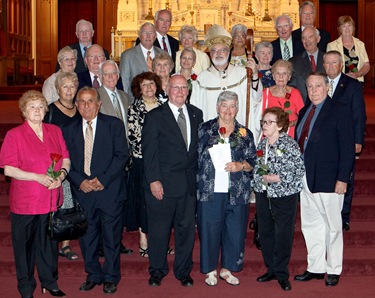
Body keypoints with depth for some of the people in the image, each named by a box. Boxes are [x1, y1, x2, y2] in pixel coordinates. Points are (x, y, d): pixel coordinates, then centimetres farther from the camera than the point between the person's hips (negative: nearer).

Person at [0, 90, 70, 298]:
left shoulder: (55, 131, 7)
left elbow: (66, 159, 11)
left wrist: (61, 175, -10)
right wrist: (37, 177, -19)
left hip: (51, 200, 3)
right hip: (24, 201, -3)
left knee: (48, 242, 13)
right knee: (24, 244, 8)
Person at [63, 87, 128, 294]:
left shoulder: (114, 125, 1)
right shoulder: (69, 130, 10)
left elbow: (121, 155, -6)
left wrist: (103, 180, -13)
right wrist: (80, 181, -10)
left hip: (109, 191, -3)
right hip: (82, 192, 3)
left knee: (111, 236, 5)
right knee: (87, 237, 10)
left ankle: (111, 277, 20)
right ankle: (93, 275, 26)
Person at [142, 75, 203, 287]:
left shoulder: (196, 114, 10)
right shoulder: (155, 116, -3)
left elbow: (199, 146, 11)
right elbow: (149, 151, -7)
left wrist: (199, 175, 4)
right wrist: (153, 180, -13)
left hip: (190, 182, 4)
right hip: (163, 183, -4)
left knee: (187, 228, 10)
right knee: (159, 229, 5)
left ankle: (183, 271, 26)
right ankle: (157, 271, 23)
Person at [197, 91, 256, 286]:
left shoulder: (245, 134, 7)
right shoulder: (205, 129, 5)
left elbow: (253, 162, 8)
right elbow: (196, 156, 7)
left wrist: (241, 165, -12)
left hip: (236, 192, 2)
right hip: (209, 190, -1)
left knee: (234, 231, 6)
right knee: (209, 230, 4)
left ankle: (227, 269, 24)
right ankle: (210, 269, 20)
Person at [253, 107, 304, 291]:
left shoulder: (290, 144, -12)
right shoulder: (262, 144, 8)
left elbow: (300, 170, -13)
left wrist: (278, 178, -18)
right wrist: (259, 180, 7)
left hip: (284, 195, -6)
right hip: (263, 194, 6)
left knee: (283, 235, -2)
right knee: (265, 232, 12)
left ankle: (282, 274, 11)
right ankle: (271, 269, 26)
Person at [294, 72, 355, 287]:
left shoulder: (340, 111, -8)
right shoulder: (304, 111, 11)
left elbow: (347, 148, -11)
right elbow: (299, 142, 11)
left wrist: (343, 179, -16)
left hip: (328, 179, -6)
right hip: (305, 178, 7)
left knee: (332, 226, 8)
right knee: (310, 225, 14)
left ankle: (333, 270, 22)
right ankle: (315, 268, 27)